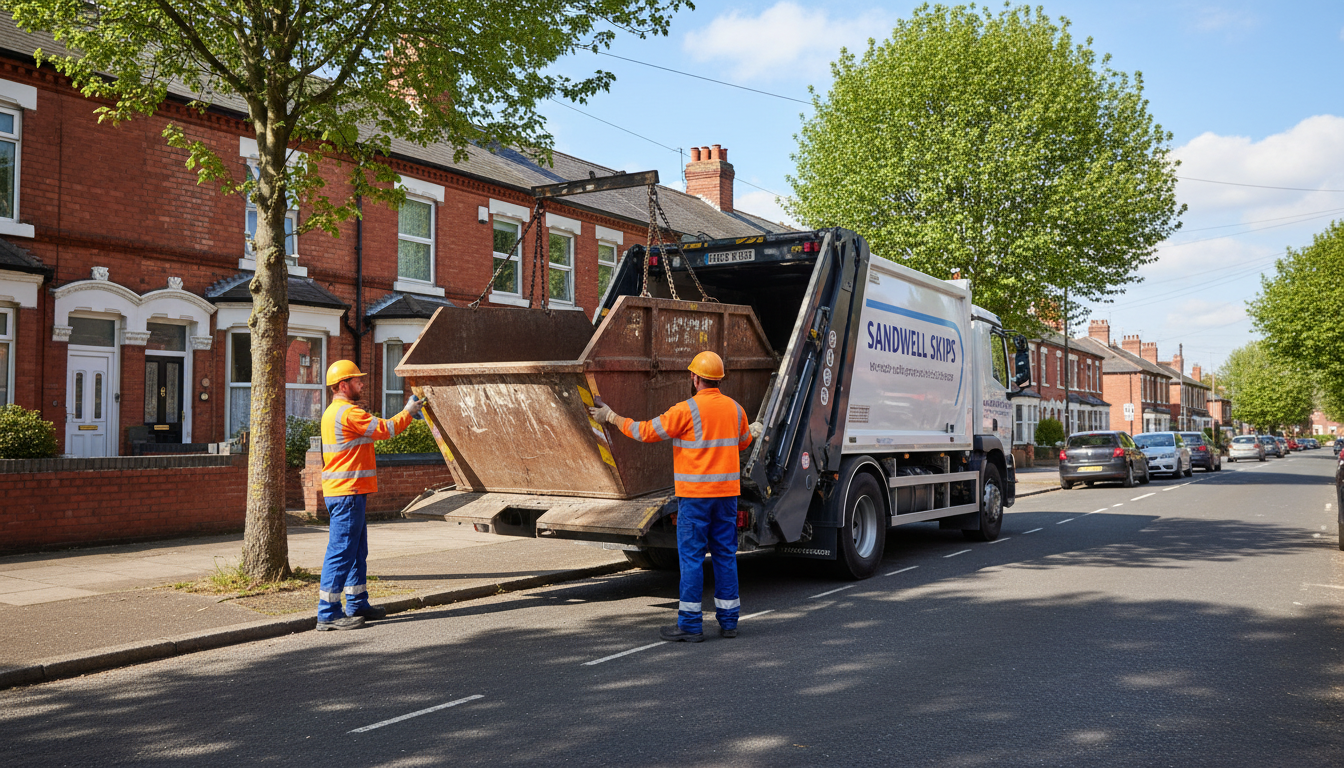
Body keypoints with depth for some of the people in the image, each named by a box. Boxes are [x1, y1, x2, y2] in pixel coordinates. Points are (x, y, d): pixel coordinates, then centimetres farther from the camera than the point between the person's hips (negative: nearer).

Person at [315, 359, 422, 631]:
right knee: (341, 552, -8)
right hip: (347, 491, -11)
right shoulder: (348, 412, -15)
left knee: (357, 550, 17)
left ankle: (357, 604, 26)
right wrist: (407, 413, 1)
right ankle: (328, 613, -6)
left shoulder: (335, 412, 20)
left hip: (345, 491, 11)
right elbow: (384, 429, -13)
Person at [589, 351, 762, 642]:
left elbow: (646, 432, -7)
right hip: (727, 492, 6)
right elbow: (743, 443, 25)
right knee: (725, 555, 11)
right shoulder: (735, 408, 7)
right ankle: (728, 620, 17)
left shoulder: (687, 410, -12)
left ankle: (690, 624, 3)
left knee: (691, 557, 0)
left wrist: (612, 417, 5)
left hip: (695, 493, -6)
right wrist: (752, 431, 48)